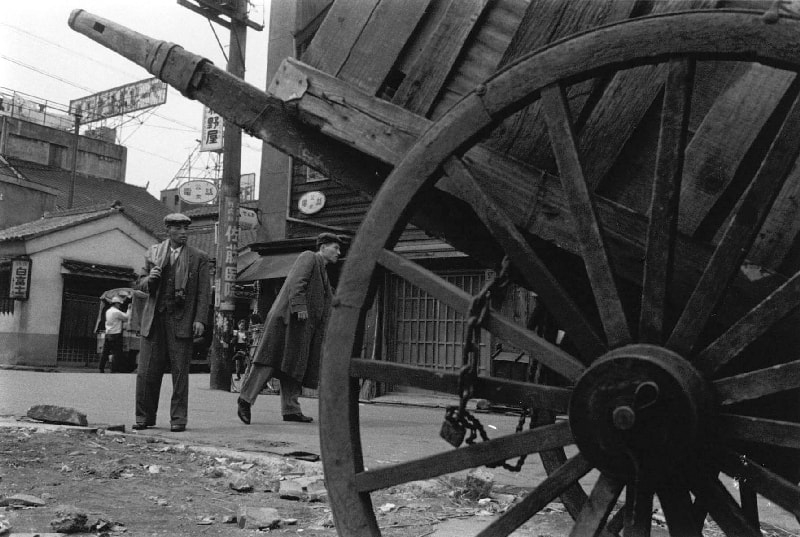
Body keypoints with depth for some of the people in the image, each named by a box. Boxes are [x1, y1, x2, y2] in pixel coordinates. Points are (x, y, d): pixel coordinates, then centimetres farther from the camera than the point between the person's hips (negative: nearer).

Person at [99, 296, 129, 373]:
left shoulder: (108, 311, 14)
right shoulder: (117, 312, -13)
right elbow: (126, 318, -6)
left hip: (107, 334, 8)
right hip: (116, 335, -8)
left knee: (105, 352, 9)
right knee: (117, 353, -3)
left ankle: (101, 369, 12)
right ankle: (115, 369, -5)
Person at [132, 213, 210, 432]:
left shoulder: (198, 258, 6)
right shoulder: (152, 252, 13)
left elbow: (204, 292, 1)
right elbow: (140, 284, 17)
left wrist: (200, 319, -9)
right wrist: (149, 279, -7)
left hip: (181, 321, -2)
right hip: (154, 318, 2)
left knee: (180, 371, -1)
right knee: (147, 371, 2)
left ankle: (178, 419, 7)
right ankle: (144, 417, 13)